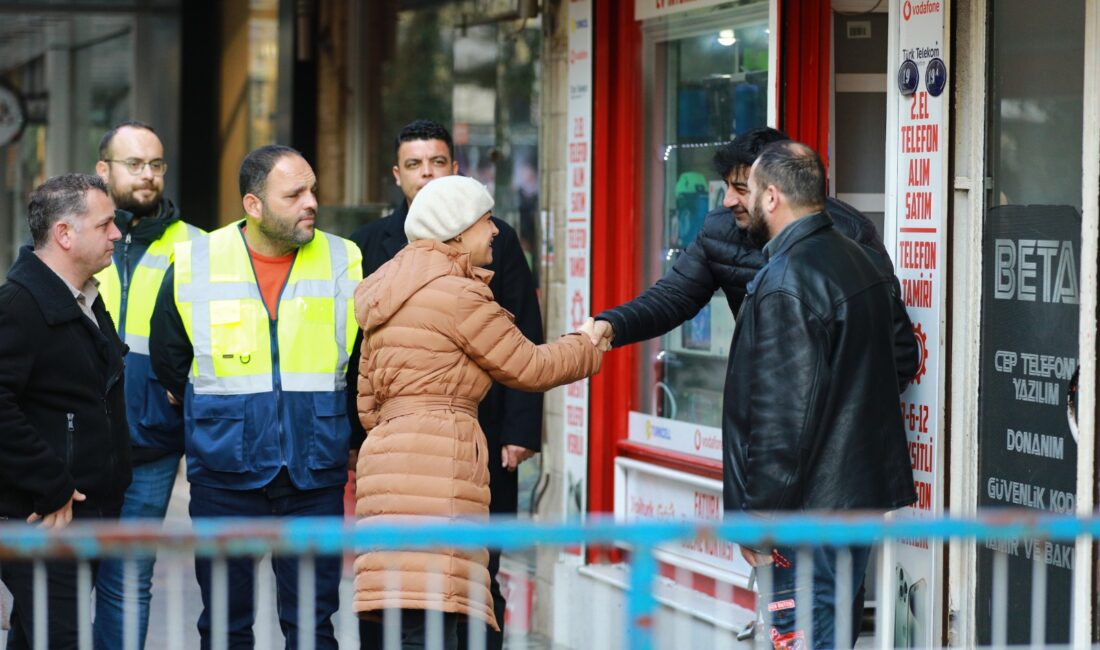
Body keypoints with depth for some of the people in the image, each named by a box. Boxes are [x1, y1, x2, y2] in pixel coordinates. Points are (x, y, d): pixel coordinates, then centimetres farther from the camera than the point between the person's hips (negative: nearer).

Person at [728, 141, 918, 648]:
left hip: (808, 508, -10)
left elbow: (782, 414, -21)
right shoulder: (865, 262, 10)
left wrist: (759, 515, -17)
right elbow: (904, 358, 21)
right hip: (864, 488, 10)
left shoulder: (784, 283, -19)